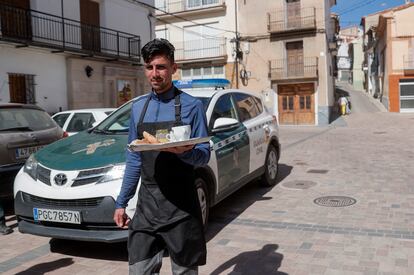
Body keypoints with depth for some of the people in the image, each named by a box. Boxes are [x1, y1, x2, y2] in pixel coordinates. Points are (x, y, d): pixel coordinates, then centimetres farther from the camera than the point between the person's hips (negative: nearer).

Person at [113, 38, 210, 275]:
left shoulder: (191, 106, -6)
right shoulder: (138, 107, 9)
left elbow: (204, 155, -6)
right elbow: (134, 158, 13)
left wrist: (184, 152, -29)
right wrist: (121, 203, 12)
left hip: (181, 206, -4)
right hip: (147, 204, 4)